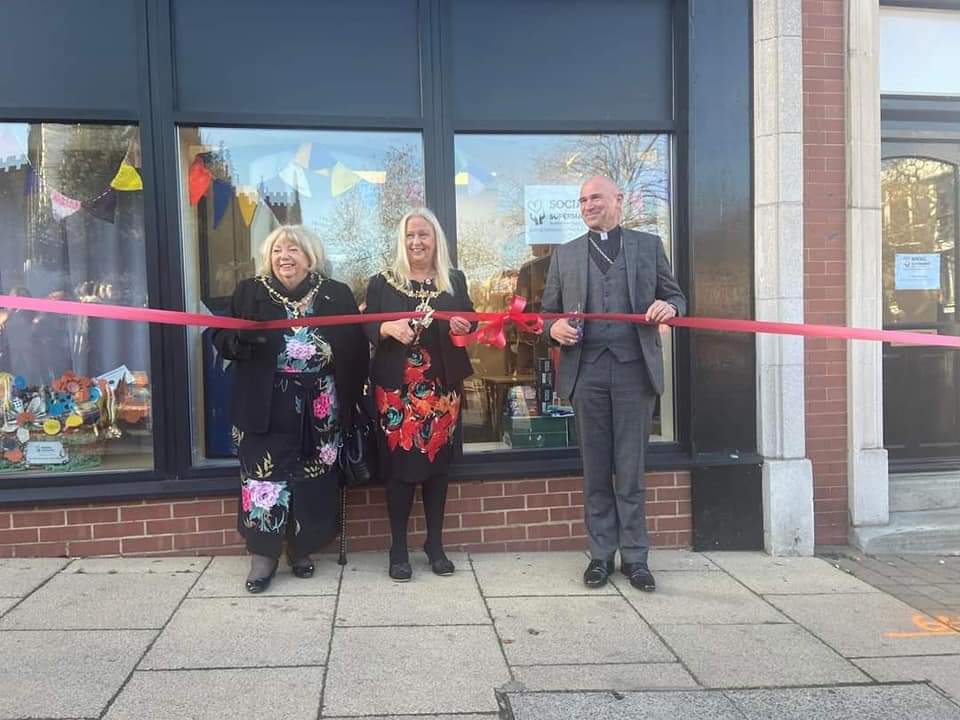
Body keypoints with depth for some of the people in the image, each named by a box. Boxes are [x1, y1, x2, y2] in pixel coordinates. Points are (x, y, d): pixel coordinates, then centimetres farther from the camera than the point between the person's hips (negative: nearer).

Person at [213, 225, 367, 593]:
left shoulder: (337, 294, 4)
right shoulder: (248, 292, 4)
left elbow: (355, 350, 3)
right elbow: (222, 339, 4)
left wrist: (349, 402, -5)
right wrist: (242, 339, -20)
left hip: (319, 408, 1)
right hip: (267, 406, -1)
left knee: (313, 477, 8)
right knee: (265, 472, -1)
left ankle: (301, 548, 25)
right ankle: (263, 554, 11)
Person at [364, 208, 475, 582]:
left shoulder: (455, 280, 8)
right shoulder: (382, 283, 2)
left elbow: (470, 321, 11)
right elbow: (365, 329, -1)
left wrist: (463, 326, -11)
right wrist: (388, 328, -21)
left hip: (442, 386, 2)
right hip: (396, 387, -2)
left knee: (438, 462, 8)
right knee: (399, 464, 0)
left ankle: (435, 543, 20)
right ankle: (398, 548, 11)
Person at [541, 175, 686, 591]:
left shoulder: (648, 246, 11)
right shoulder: (565, 255, 13)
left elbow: (677, 298, 13)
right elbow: (548, 312, 14)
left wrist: (669, 307, -11)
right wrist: (554, 328, -9)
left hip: (635, 369, -1)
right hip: (587, 372, 1)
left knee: (631, 471, 4)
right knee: (595, 473, 7)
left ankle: (634, 557, 14)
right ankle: (601, 555, 17)